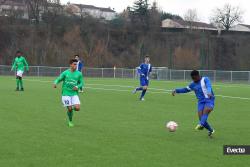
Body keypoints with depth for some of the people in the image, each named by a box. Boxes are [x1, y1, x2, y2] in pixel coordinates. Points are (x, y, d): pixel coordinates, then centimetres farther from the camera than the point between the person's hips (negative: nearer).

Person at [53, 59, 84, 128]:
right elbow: (59, 79, 2)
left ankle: (72, 107, 23)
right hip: (66, 94, -2)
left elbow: (81, 83, 9)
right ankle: (70, 121, 19)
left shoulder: (79, 74, 2)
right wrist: (55, 83, -20)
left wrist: (77, 86, -11)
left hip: (74, 94, 2)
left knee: (77, 108, -13)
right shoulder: (65, 73, -2)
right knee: (69, 109, -7)